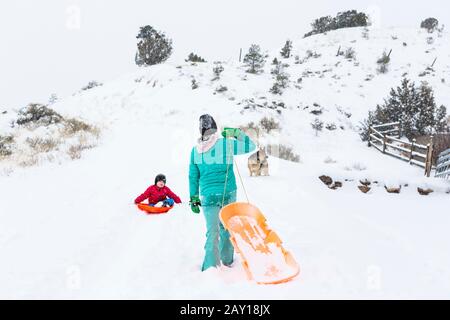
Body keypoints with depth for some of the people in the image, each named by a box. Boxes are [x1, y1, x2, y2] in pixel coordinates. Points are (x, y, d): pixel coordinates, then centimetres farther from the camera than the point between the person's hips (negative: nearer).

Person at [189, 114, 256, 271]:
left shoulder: (195, 150, 1)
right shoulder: (226, 144, -10)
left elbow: (193, 176, 5)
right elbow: (251, 146, -1)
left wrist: (194, 198, 11)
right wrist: (237, 133, 6)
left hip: (207, 196, 2)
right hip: (228, 193, -1)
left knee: (212, 231, 5)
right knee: (226, 228, 14)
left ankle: (211, 266, 0)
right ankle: (227, 260, 28)